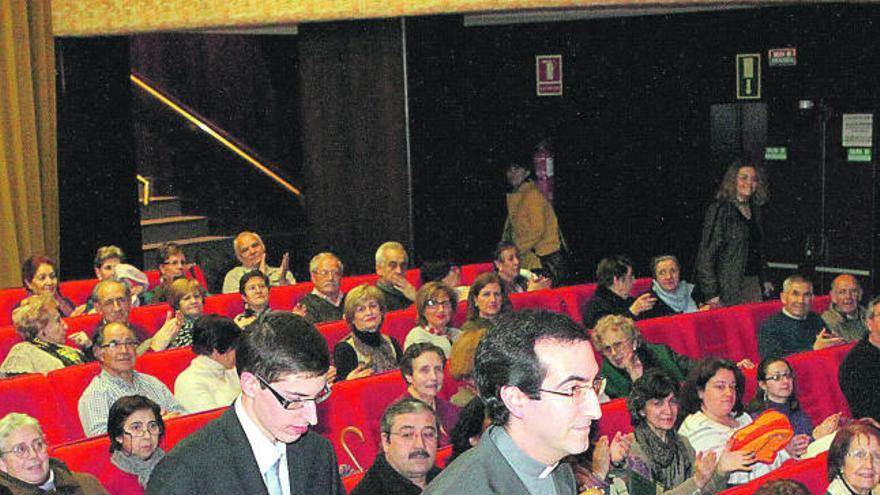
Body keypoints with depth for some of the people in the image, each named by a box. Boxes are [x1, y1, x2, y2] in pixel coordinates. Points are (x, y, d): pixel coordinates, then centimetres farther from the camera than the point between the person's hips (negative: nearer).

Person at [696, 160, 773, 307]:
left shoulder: (755, 211, 14)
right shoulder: (720, 210, -8)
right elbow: (706, 253, -12)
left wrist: (764, 280, 17)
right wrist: (711, 293, -18)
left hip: (753, 284, 7)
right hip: (727, 287, -7)